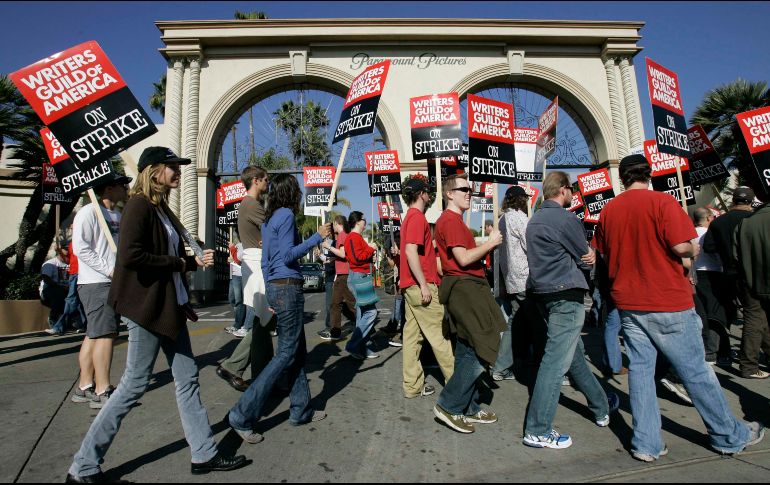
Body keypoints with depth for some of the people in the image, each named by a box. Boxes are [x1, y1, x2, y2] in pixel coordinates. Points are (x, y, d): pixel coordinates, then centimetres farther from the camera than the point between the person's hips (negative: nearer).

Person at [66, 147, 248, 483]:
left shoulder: (162, 209, 14)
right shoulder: (139, 205, -13)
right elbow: (130, 256, -25)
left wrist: (195, 261, 4)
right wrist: (177, 263, -15)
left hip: (170, 305, 9)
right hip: (147, 307, -9)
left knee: (187, 378, 11)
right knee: (135, 383, 2)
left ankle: (204, 454, 21)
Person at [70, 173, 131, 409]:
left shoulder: (117, 215, 17)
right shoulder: (89, 212, -9)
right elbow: (80, 248, -16)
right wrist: (109, 269, -18)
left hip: (114, 282, 9)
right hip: (96, 283, -9)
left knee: (94, 335, 13)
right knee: (105, 334, -8)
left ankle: (85, 387, 22)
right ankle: (102, 392, -1)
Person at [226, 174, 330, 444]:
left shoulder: (269, 219, 16)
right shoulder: (285, 214, -10)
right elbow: (287, 256, -18)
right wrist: (317, 238, -12)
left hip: (275, 287, 10)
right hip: (288, 288, -9)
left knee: (297, 351, 14)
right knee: (286, 354, -3)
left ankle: (300, 410, 23)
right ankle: (242, 416, -1)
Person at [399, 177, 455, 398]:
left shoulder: (410, 217, 18)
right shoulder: (417, 217, -12)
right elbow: (411, 251, -21)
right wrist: (424, 285, -21)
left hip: (410, 287, 10)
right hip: (421, 285, -10)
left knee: (413, 335, 9)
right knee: (439, 334, -1)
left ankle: (412, 386, 15)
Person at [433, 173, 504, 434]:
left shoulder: (454, 220, 22)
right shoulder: (450, 220, -12)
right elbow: (463, 259, -19)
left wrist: (487, 245, 11)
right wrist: (490, 243, -8)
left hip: (467, 288, 11)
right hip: (464, 288, -11)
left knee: (468, 352, 15)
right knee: (481, 351, -9)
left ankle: (469, 407, 25)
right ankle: (448, 405, 0)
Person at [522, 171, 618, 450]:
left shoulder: (535, 220, 14)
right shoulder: (565, 219, -12)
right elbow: (586, 258, -5)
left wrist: (586, 258, 9)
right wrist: (590, 258, 17)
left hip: (542, 292, 10)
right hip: (565, 294, -10)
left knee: (574, 352, 20)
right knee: (557, 359, -7)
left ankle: (601, 407, 38)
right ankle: (537, 431, -2)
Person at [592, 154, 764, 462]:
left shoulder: (608, 209, 4)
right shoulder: (662, 201, -10)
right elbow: (682, 246, -17)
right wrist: (694, 250, 4)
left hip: (628, 303, 4)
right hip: (667, 302, -4)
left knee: (640, 371, 8)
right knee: (696, 372, 10)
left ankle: (646, 444, 14)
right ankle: (730, 436, 29)